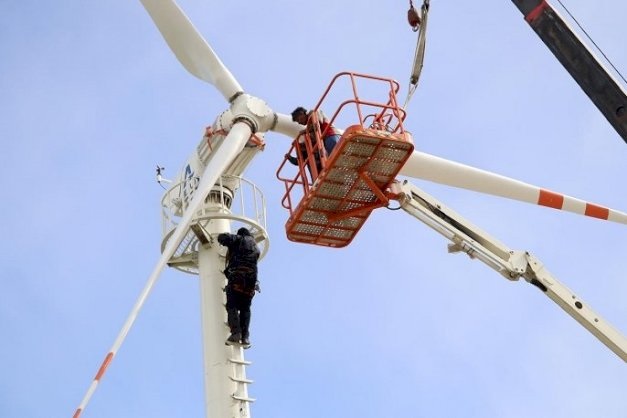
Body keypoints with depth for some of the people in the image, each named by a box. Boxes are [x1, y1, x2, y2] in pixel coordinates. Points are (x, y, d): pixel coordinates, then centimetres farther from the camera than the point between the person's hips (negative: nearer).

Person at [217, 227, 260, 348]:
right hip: (251, 278, 5)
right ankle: (245, 337, -6)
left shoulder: (239, 239, 12)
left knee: (232, 306, -7)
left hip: (237, 276, -5)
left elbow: (222, 237, -1)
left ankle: (236, 333, -24)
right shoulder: (256, 248, 29)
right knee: (245, 308, 7)